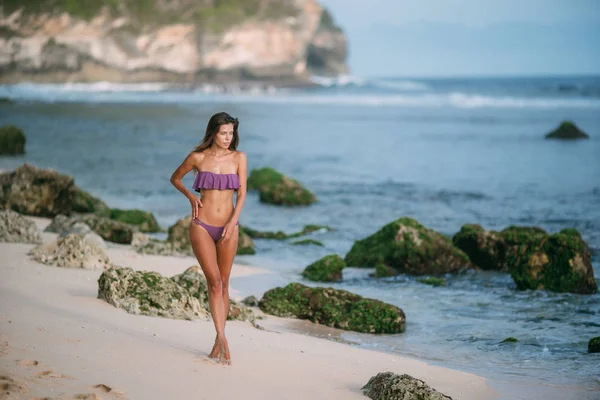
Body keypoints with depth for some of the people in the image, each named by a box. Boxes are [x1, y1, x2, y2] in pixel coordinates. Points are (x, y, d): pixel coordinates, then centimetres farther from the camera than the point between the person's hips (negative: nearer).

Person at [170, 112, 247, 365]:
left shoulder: (238, 158, 2)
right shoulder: (198, 158, -1)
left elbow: (242, 194, 0)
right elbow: (175, 178, 15)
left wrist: (232, 222, -12)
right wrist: (191, 196, -1)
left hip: (228, 228, 2)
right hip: (202, 227, -2)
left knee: (223, 284, 5)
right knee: (214, 282, -11)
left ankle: (218, 343, 13)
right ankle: (223, 340, -16)